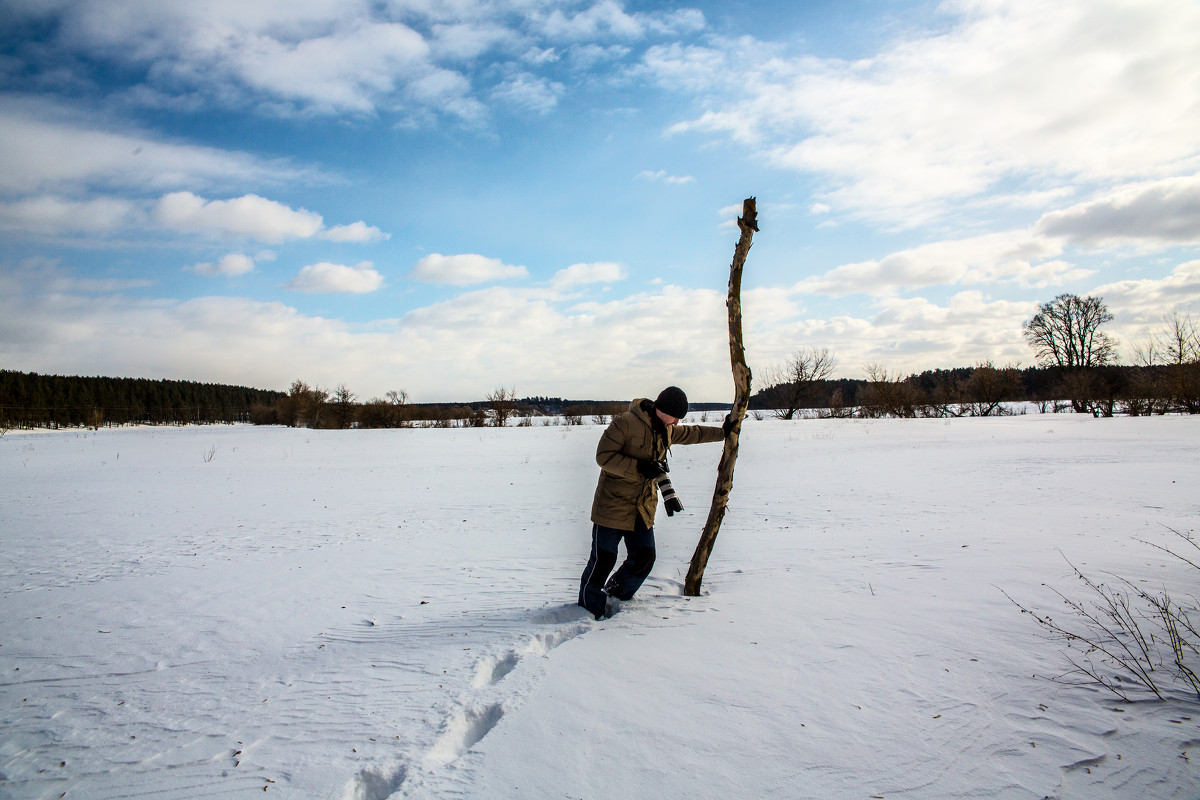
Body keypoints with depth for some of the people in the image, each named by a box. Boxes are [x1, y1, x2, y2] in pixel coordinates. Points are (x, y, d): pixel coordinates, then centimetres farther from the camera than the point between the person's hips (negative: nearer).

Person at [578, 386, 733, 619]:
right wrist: (639, 467, -25)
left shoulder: (667, 430, 9)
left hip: (643, 506, 7)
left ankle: (614, 596, 26)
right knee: (603, 558, -2)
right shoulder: (626, 422, -17)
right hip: (613, 502, -7)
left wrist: (722, 432, 32)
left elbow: (692, 433, 27)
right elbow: (604, 456, -20)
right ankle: (588, 602, 18)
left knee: (644, 558, 6)